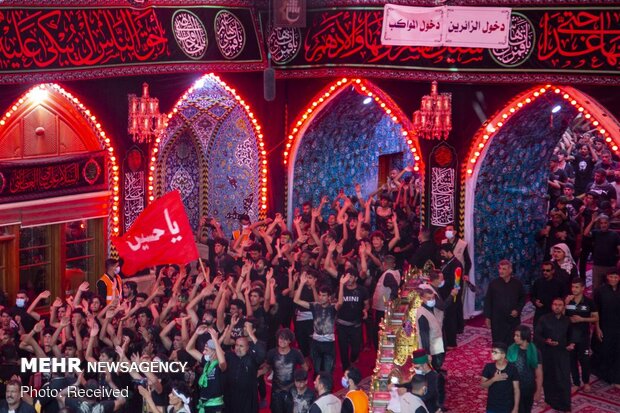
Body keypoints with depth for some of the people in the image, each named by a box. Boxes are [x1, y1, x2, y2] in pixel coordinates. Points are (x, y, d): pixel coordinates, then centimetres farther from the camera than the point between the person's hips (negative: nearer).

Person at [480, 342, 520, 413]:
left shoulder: (512, 369, -13)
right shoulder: (488, 367, -7)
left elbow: (516, 390, -7)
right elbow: (482, 385, -3)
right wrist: (494, 379, -21)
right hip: (492, 407, 2)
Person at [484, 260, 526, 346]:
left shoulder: (517, 283, 1)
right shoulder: (493, 284, -2)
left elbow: (522, 299, 12)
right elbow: (488, 301, 3)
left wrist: (518, 310, -4)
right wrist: (487, 317, 0)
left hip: (513, 320, 1)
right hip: (497, 320, -1)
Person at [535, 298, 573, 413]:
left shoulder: (567, 320, 8)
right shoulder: (544, 319, -2)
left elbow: (570, 335, 20)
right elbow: (537, 334, -5)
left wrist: (571, 344, 0)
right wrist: (546, 341, -22)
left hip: (562, 353, 1)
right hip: (547, 353, -1)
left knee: (564, 379, -6)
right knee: (549, 378, 8)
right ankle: (551, 401, 23)